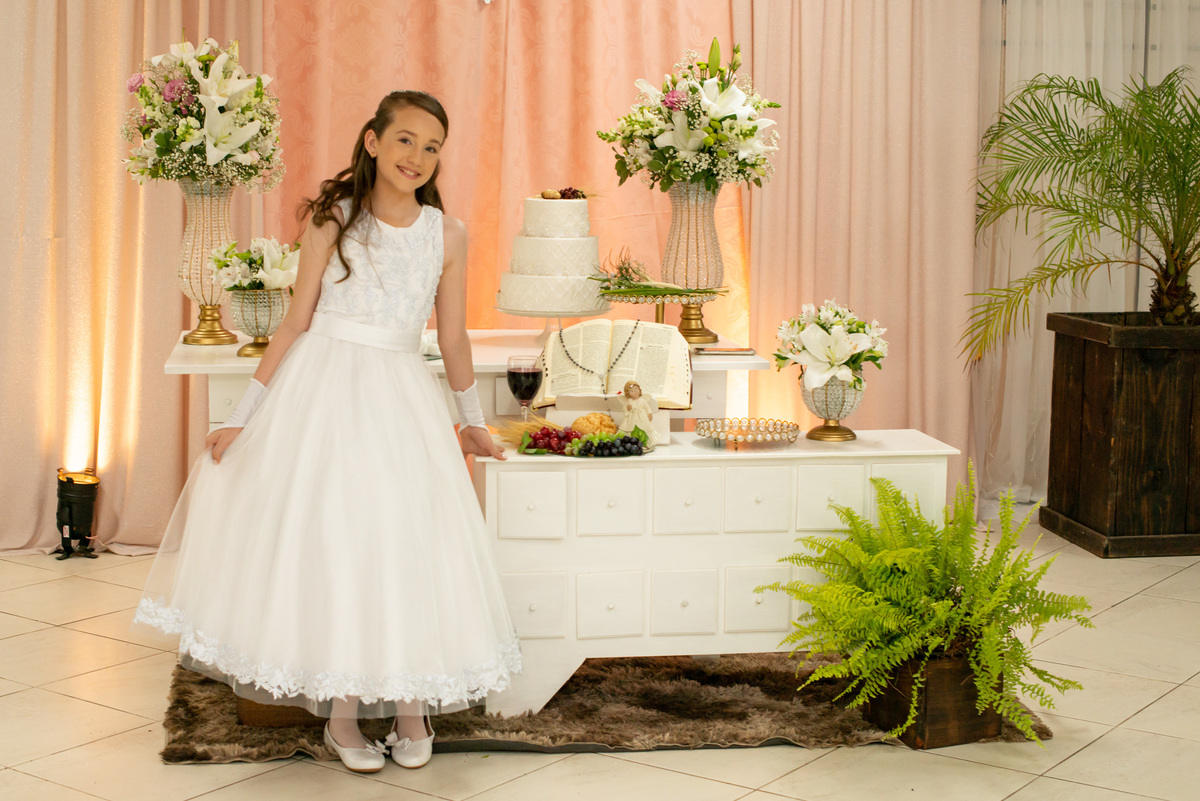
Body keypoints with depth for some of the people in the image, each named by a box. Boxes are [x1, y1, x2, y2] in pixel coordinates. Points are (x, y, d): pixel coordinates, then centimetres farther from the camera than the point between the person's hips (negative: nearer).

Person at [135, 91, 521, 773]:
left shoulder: (446, 233, 2)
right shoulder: (333, 219, -2)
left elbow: (453, 339, 11)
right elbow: (297, 324, 1)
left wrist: (473, 422, 19)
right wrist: (243, 416, 1)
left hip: (402, 398, 2)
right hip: (323, 391, -1)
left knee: (409, 548, -2)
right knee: (327, 542, 0)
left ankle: (412, 705, 11)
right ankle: (342, 715, 11)